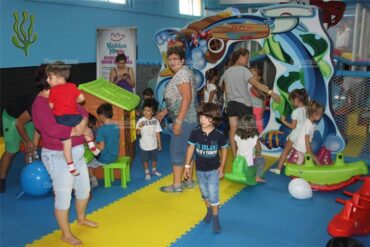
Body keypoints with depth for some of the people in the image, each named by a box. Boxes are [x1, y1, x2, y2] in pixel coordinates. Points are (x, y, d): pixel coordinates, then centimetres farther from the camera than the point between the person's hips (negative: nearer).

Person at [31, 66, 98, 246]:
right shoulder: (41, 104, -21)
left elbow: (81, 110, 4)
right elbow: (53, 130, -34)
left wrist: (83, 123, -18)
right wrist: (75, 131, -21)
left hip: (76, 153, 9)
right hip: (59, 157, -9)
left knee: (84, 189, 23)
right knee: (63, 197, 6)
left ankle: (81, 218, 48)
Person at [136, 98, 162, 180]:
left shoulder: (155, 121, -7)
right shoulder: (141, 121, -14)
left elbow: (157, 133, 0)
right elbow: (137, 133, -15)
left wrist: (159, 143, 2)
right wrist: (139, 127, -37)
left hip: (154, 145, 2)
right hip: (144, 145, -2)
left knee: (154, 159, 19)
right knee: (145, 160, 11)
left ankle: (154, 171, 40)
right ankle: (147, 173, 29)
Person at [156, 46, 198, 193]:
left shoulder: (182, 73, -13)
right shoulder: (183, 73, 19)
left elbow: (187, 98, -23)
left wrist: (178, 121, -25)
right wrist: (164, 112, 24)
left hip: (184, 119, -10)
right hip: (189, 119, 10)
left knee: (177, 150, -5)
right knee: (186, 150, 14)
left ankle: (176, 185, 2)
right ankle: (189, 180, 23)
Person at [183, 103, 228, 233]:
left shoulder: (219, 135, -19)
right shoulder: (195, 133, -15)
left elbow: (224, 149, -3)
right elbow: (191, 148, -3)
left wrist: (222, 167, -2)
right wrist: (187, 165, 0)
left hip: (214, 170, -2)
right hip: (200, 170, 3)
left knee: (213, 195, -1)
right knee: (205, 194, 19)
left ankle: (216, 219, 18)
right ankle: (209, 211, 45)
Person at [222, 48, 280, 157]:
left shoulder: (227, 71, 8)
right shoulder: (243, 70, -10)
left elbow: (226, 90, 11)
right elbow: (256, 84, -21)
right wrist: (271, 92, -25)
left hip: (231, 104, 5)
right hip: (244, 104, -5)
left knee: (233, 131, 5)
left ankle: (235, 156, 9)